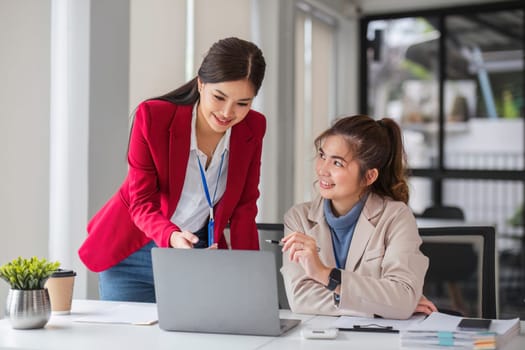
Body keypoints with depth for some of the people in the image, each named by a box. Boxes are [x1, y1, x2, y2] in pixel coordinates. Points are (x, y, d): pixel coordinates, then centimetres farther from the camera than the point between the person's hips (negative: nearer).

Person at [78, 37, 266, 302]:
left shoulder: (253, 129, -10)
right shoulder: (152, 116, -21)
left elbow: (244, 206, -1)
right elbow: (141, 202, -17)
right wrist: (172, 237, -37)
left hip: (202, 252, 3)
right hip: (133, 254, -2)